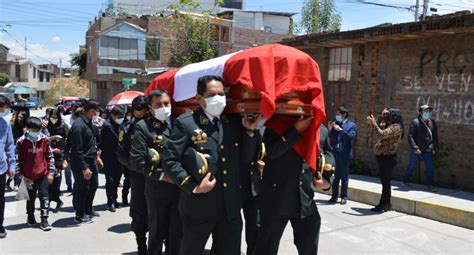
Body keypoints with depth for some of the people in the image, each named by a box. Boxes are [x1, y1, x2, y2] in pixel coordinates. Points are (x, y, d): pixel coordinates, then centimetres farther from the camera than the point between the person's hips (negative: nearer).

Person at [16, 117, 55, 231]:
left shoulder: (44, 139, -4)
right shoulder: (21, 142, -9)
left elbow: (50, 156, 2)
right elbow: (19, 159, -4)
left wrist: (51, 172, 0)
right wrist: (21, 175, -4)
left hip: (43, 174, 0)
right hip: (29, 176, 0)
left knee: (44, 196, -1)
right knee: (31, 197, 14)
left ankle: (44, 220, 5)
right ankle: (30, 217, 34)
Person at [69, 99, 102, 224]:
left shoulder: (88, 122, 6)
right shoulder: (79, 125, -22)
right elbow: (78, 150, -22)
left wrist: (96, 155, 17)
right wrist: (84, 168, -21)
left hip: (91, 160, 9)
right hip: (82, 162, -9)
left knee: (93, 185, 19)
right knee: (83, 189, 3)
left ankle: (88, 210, 36)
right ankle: (80, 216, 19)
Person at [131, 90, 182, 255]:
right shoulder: (143, 127, -4)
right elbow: (137, 160, -11)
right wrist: (162, 176, -13)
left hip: (180, 187, 3)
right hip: (157, 188, -3)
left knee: (177, 232, 13)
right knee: (157, 232, 12)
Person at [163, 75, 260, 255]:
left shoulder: (235, 122, 7)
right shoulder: (185, 123, -7)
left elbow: (245, 160, 8)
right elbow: (169, 161, -10)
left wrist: (250, 131, -4)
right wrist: (193, 186, -17)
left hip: (230, 207, 4)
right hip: (198, 206, -4)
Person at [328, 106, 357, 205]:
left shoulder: (352, 125, 1)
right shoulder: (336, 124, 12)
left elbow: (351, 137, -16)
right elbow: (331, 138, 11)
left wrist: (340, 130, -19)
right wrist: (331, 130, -4)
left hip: (344, 154, -4)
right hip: (335, 153, 4)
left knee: (344, 176, 5)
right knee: (335, 176, 8)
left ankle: (344, 197, 12)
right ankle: (334, 196, 15)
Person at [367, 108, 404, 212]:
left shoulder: (396, 127, -15)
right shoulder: (387, 125, 15)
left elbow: (381, 134, -27)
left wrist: (373, 123, -21)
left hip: (388, 158, -10)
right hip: (383, 157, 10)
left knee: (386, 181, -4)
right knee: (385, 181, 15)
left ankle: (384, 204, 2)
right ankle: (386, 204, 24)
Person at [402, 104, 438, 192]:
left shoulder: (432, 122, 7)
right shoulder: (415, 122, -8)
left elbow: (435, 136, 15)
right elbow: (410, 136, -11)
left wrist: (434, 147, 6)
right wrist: (415, 148, -18)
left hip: (428, 151, 4)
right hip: (416, 150, -4)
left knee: (430, 168, 1)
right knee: (411, 166, 10)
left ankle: (430, 185, 11)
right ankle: (405, 181, 25)